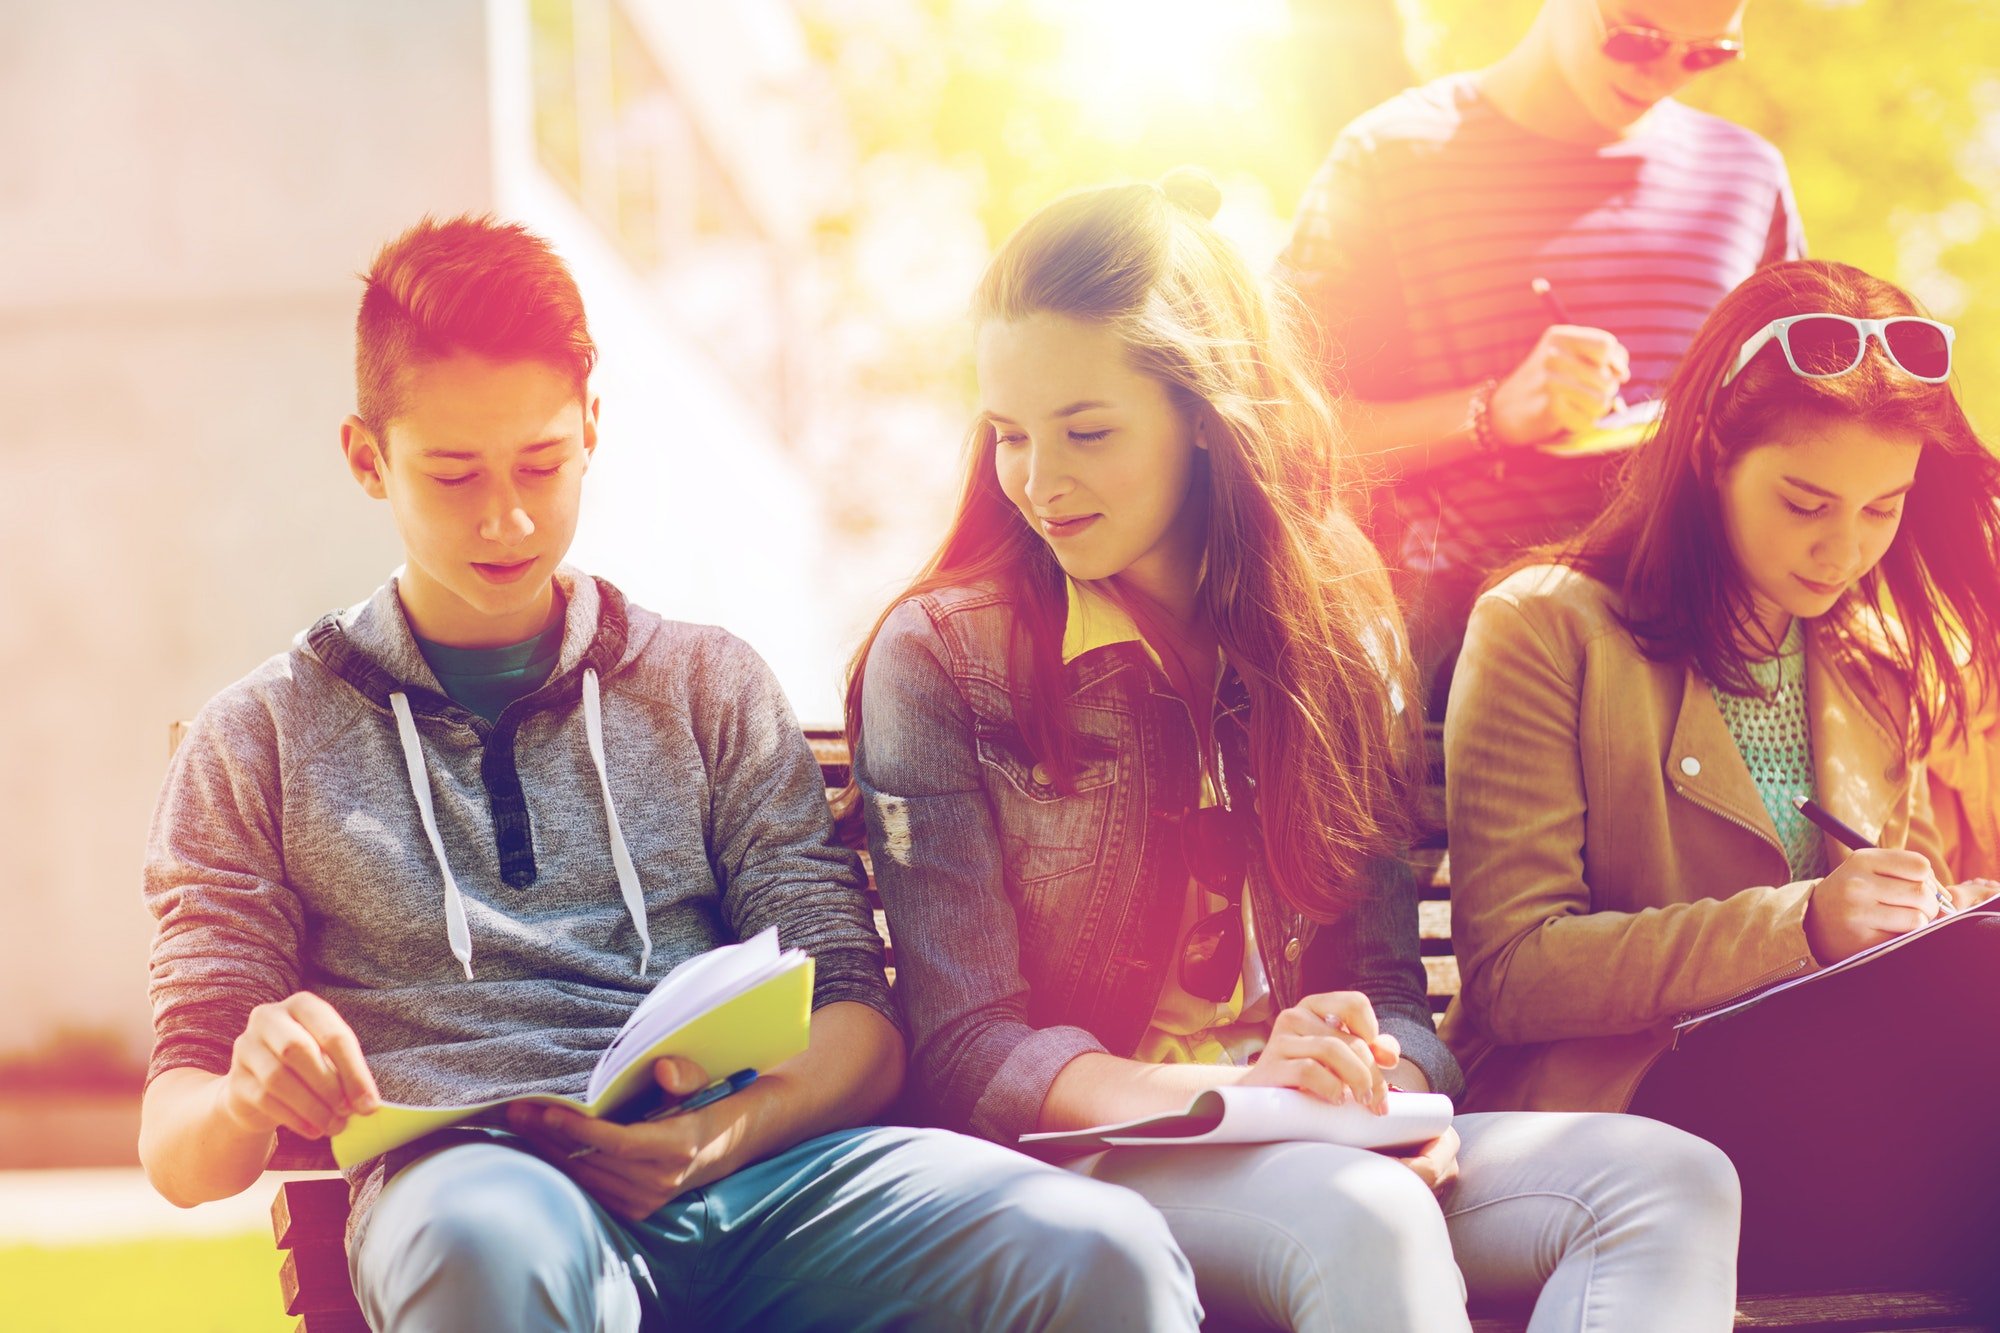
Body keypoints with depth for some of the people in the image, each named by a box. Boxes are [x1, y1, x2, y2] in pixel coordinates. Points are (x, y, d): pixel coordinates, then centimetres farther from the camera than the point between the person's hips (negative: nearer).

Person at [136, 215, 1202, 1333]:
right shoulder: (264, 740, 19)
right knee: (499, 1243, -42)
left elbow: (858, 1022, 13)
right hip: (460, 1179, -2)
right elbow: (177, 1147, 14)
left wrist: (733, 1129, -11)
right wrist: (251, 1102, -13)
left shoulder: (711, 686, 23)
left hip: (748, 1160, 2)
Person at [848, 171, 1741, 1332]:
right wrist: (1225, 1092, -25)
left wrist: (1388, 1084, -13)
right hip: (1078, 1157, -5)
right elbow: (965, 1051, -7)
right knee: (1363, 1223, -39)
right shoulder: (939, 658, 0)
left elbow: (1386, 986, 13)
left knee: (1672, 1182, -24)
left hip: (1322, 1148, 5)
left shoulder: (1342, 644, 14)